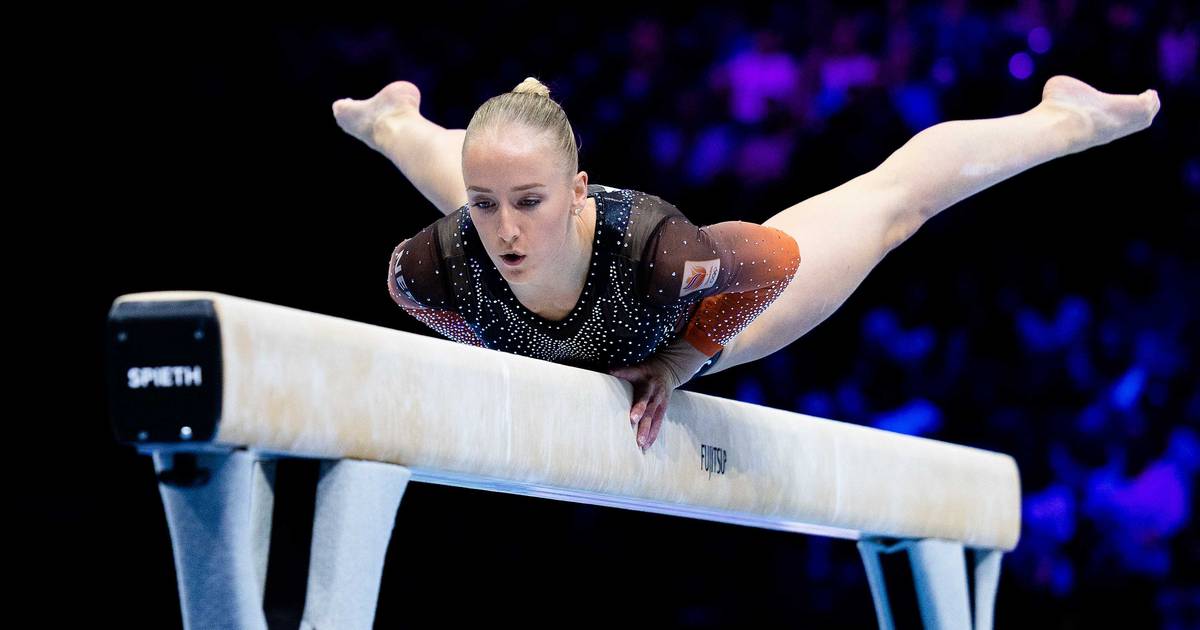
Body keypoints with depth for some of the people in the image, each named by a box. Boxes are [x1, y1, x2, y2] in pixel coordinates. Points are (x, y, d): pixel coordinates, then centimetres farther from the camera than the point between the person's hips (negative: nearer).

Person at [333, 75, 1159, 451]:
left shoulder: (652, 246, -52)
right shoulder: (450, 256, -42)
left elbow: (779, 258, -33)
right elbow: (400, 274, -16)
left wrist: (676, 364, -26)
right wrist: (495, 344, -17)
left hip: (688, 330, -3)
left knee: (889, 201, 17)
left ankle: (1067, 117, 43)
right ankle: (392, 120, 73)